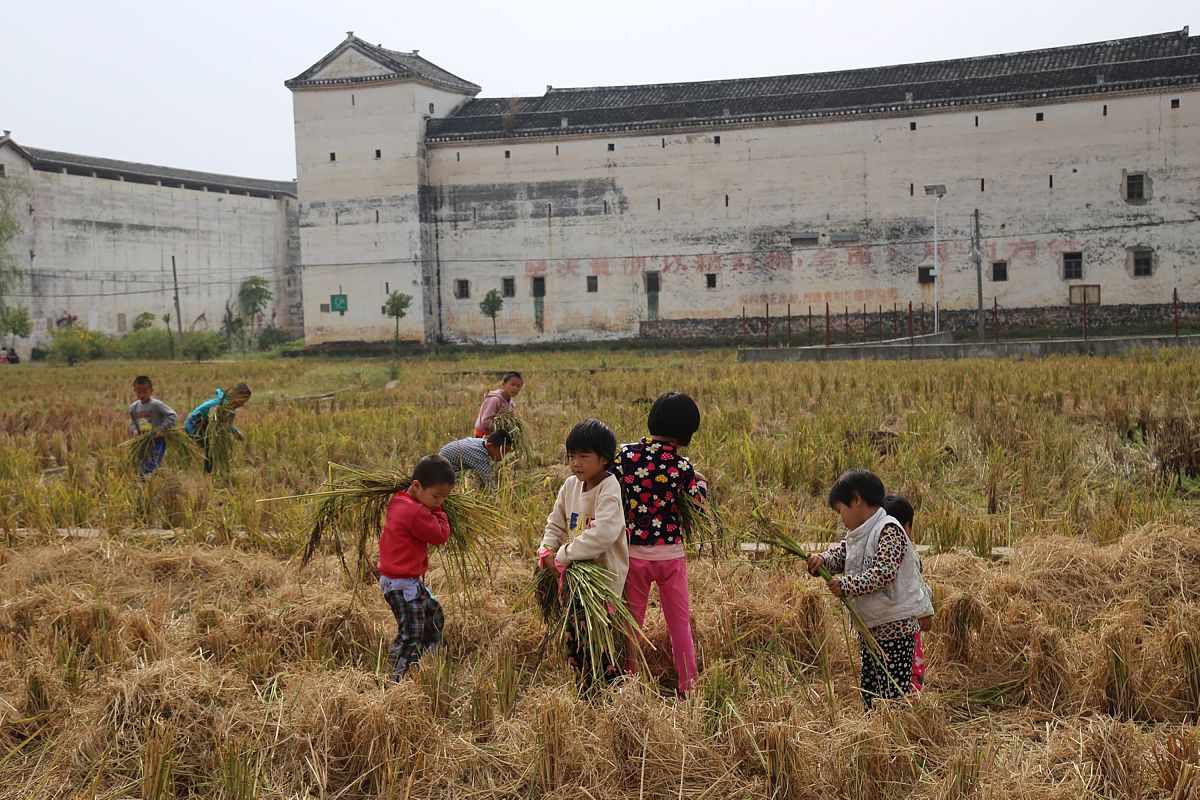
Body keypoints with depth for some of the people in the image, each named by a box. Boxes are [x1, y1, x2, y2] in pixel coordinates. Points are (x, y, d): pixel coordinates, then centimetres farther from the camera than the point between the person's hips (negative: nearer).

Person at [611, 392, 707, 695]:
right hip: (671, 553, -1)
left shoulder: (626, 454, -8)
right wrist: (701, 482, 13)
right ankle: (688, 688, 19)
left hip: (633, 552, 1)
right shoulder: (682, 465, -11)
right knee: (680, 624, 13)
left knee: (631, 623, 14)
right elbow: (698, 506, -5)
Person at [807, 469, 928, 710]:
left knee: (893, 690, -8)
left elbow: (884, 572, -25)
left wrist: (847, 586, -25)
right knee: (869, 689, 16)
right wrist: (822, 559, -11)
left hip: (894, 627, -10)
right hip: (868, 627, 10)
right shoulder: (857, 535, 14)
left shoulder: (889, 530, -16)